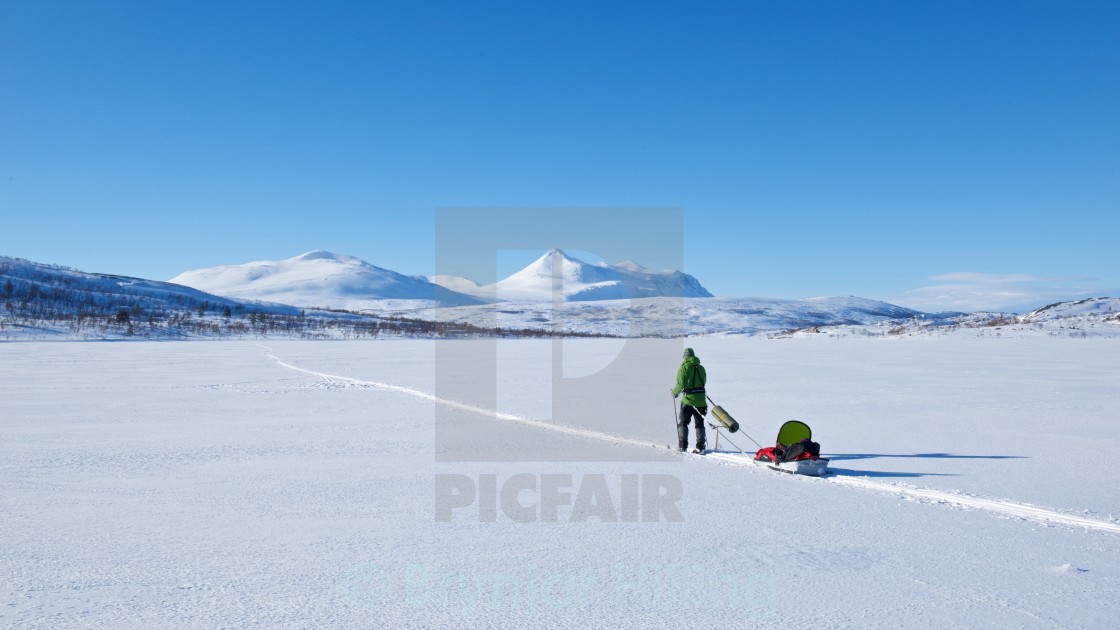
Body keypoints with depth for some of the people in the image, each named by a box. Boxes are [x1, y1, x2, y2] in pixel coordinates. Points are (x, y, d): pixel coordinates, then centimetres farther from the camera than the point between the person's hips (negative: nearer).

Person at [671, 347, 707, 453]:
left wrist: (675, 393, 6)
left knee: (683, 422, 9)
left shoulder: (684, 368, -8)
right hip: (701, 399, 4)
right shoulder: (701, 368, 6)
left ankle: (683, 446, 4)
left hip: (688, 399, -4)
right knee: (700, 424, 12)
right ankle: (700, 447, 6)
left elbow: (680, 385, -12)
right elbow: (704, 382, 14)